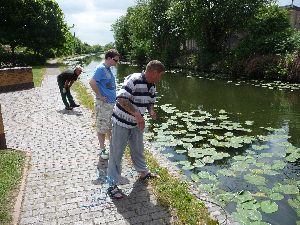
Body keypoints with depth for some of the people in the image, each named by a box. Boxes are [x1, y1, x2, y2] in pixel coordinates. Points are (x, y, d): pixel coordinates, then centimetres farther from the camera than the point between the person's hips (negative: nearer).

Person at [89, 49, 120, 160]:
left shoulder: (108, 69, 11)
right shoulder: (101, 68, -15)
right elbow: (92, 82, -26)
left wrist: (113, 96, 14)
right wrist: (100, 96, -20)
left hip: (112, 102, 9)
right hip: (103, 104, -9)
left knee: (111, 126, 17)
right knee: (102, 128, 3)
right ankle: (103, 149, 14)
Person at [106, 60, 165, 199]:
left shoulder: (152, 86, 1)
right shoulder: (134, 80, -26)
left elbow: (150, 101, 11)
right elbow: (121, 99, -33)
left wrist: (151, 111, -11)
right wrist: (137, 114, -40)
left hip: (136, 123, 8)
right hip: (121, 122, -8)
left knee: (138, 149, 23)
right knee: (116, 153, 2)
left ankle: (143, 173, 44)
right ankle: (112, 185, 14)